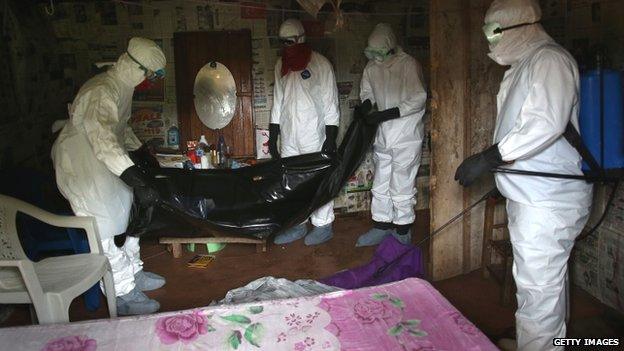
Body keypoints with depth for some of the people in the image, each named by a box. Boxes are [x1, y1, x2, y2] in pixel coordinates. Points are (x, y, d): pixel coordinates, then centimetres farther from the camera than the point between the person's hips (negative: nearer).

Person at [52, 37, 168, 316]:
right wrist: (138, 182, -44)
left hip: (103, 163, 10)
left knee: (124, 214, 16)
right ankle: (124, 296, 5)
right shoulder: (102, 91, -27)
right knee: (106, 230, -5)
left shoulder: (123, 87, 6)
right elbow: (104, 141, -39)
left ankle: (133, 273, 32)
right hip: (82, 169, -10)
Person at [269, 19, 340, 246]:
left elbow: (331, 103, -6)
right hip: (288, 137, 6)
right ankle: (297, 225, 20)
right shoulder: (281, 65, 11)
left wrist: (331, 137, -12)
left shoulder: (320, 64, -4)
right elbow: (278, 101, 15)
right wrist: (272, 137, 12)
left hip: (314, 135, -5)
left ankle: (323, 226, 15)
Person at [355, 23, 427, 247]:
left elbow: (419, 99, -18)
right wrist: (365, 105, -6)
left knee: (402, 188, 1)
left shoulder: (409, 65, -14)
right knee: (380, 186, 15)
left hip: (406, 138, -6)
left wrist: (387, 114, -25)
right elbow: (366, 92, 17)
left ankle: (402, 233, 17)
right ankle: (381, 227, 30)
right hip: (383, 136, 6)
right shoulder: (372, 67, 4)